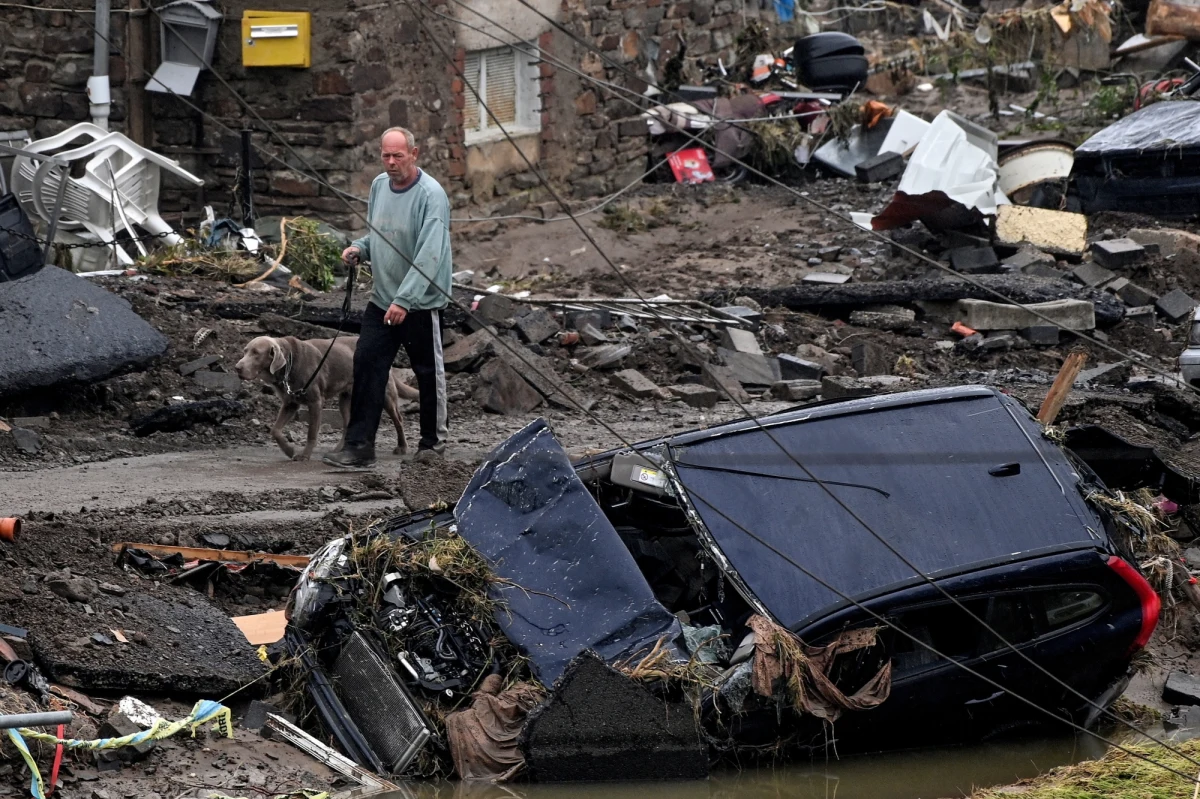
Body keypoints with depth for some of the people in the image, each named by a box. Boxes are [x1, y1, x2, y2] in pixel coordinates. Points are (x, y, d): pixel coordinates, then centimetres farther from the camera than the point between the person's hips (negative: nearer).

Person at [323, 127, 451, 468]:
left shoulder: (431, 195, -18)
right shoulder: (379, 185, 7)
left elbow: (429, 254, -26)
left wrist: (404, 300, -32)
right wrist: (359, 248, 0)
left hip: (421, 302, -6)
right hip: (382, 298, 6)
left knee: (429, 372, 9)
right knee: (366, 365, -3)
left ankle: (433, 441, 25)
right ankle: (359, 445, -2)